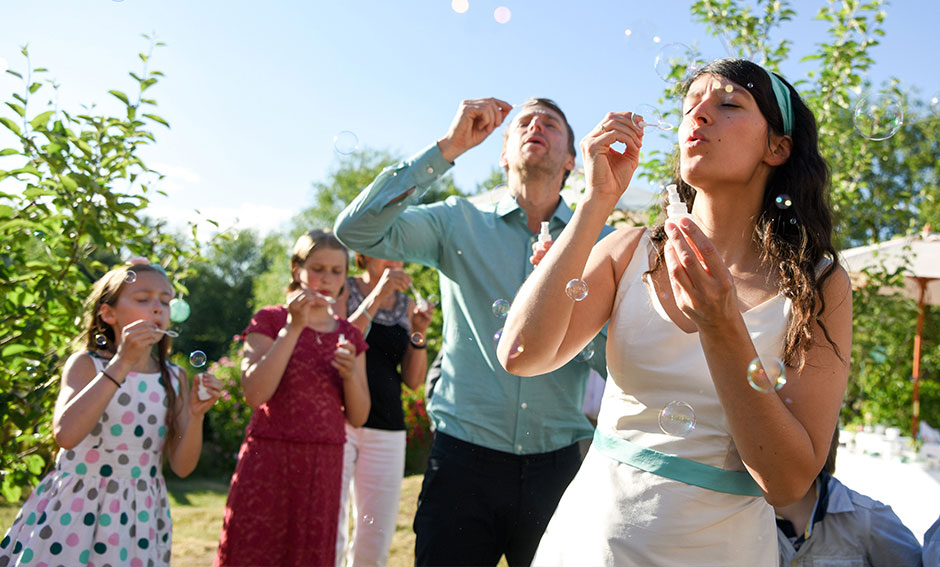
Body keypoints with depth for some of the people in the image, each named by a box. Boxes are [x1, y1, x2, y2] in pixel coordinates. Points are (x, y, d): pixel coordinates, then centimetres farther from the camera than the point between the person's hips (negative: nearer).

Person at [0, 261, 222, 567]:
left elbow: (182, 466, -2)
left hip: (140, 516, 3)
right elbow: (66, 435, -27)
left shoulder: (175, 378, 1)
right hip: (75, 510, -3)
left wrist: (196, 415, -21)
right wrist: (122, 363, -28)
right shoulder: (85, 365, -8)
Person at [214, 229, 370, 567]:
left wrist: (351, 374, -11)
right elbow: (255, 394, -14)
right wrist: (293, 328, -15)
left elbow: (358, 417, 9)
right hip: (269, 460, -3)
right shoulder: (270, 320, 1)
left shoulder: (349, 336, 10)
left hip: (323, 467, 3)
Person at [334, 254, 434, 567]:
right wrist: (377, 296, -17)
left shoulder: (406, 305, 12)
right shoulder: (345, 290, 2)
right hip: (339, 421, -4)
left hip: (387, 431, 4)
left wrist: (419, 332, -7)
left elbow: (413, 380, 9)